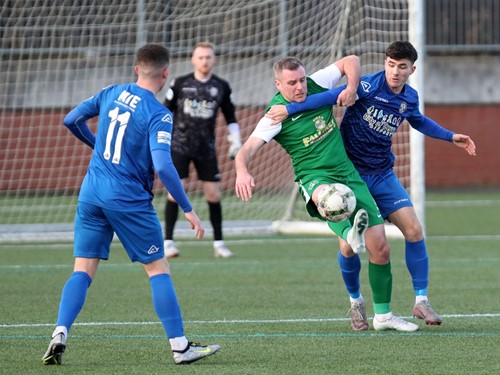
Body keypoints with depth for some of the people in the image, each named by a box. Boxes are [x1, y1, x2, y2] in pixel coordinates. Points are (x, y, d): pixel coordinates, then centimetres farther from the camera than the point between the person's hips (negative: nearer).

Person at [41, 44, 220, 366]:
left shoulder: (111, 94, 6)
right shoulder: (158, 114, -12)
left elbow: (72, 120, 14)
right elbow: (162, 166, -21)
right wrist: (188, 210, -15)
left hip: (91, 194, 5)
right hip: (129, 200, -5)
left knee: (83, 270, 6)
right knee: (159, 269, 4)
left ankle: (60, 335, -11)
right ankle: (180, 346, 5)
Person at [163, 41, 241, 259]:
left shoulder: (221, 87, 5)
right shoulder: (180, 84, 0)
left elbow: (230, 118, 14)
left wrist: (236, 141, 4)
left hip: (206, 147, 2)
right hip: (179, 145, -2)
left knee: (214, 194, 0)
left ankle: (218, 243, 10)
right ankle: (168, 242, -5)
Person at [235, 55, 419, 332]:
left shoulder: (317, 85, 0)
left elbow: (350, 61, 12)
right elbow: (248, 149, -22)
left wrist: (352, 87, -7)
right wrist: (242, 171, -43)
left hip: (347, 173, 5)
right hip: (314, 176, -5)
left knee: (380, 247, 0)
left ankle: (383, 315, 16)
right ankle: (351, 234, -77)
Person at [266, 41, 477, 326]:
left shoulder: (410, 98, 2)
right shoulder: (370, 86, -18)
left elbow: (419, 121, 25)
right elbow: (332, 97, -29)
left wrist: (451, 137, 27)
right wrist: (290, 109, -37)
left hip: (383, 174, 5)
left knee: (414, 230, -8)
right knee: (349, 245, -8)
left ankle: (421, 301, 3)